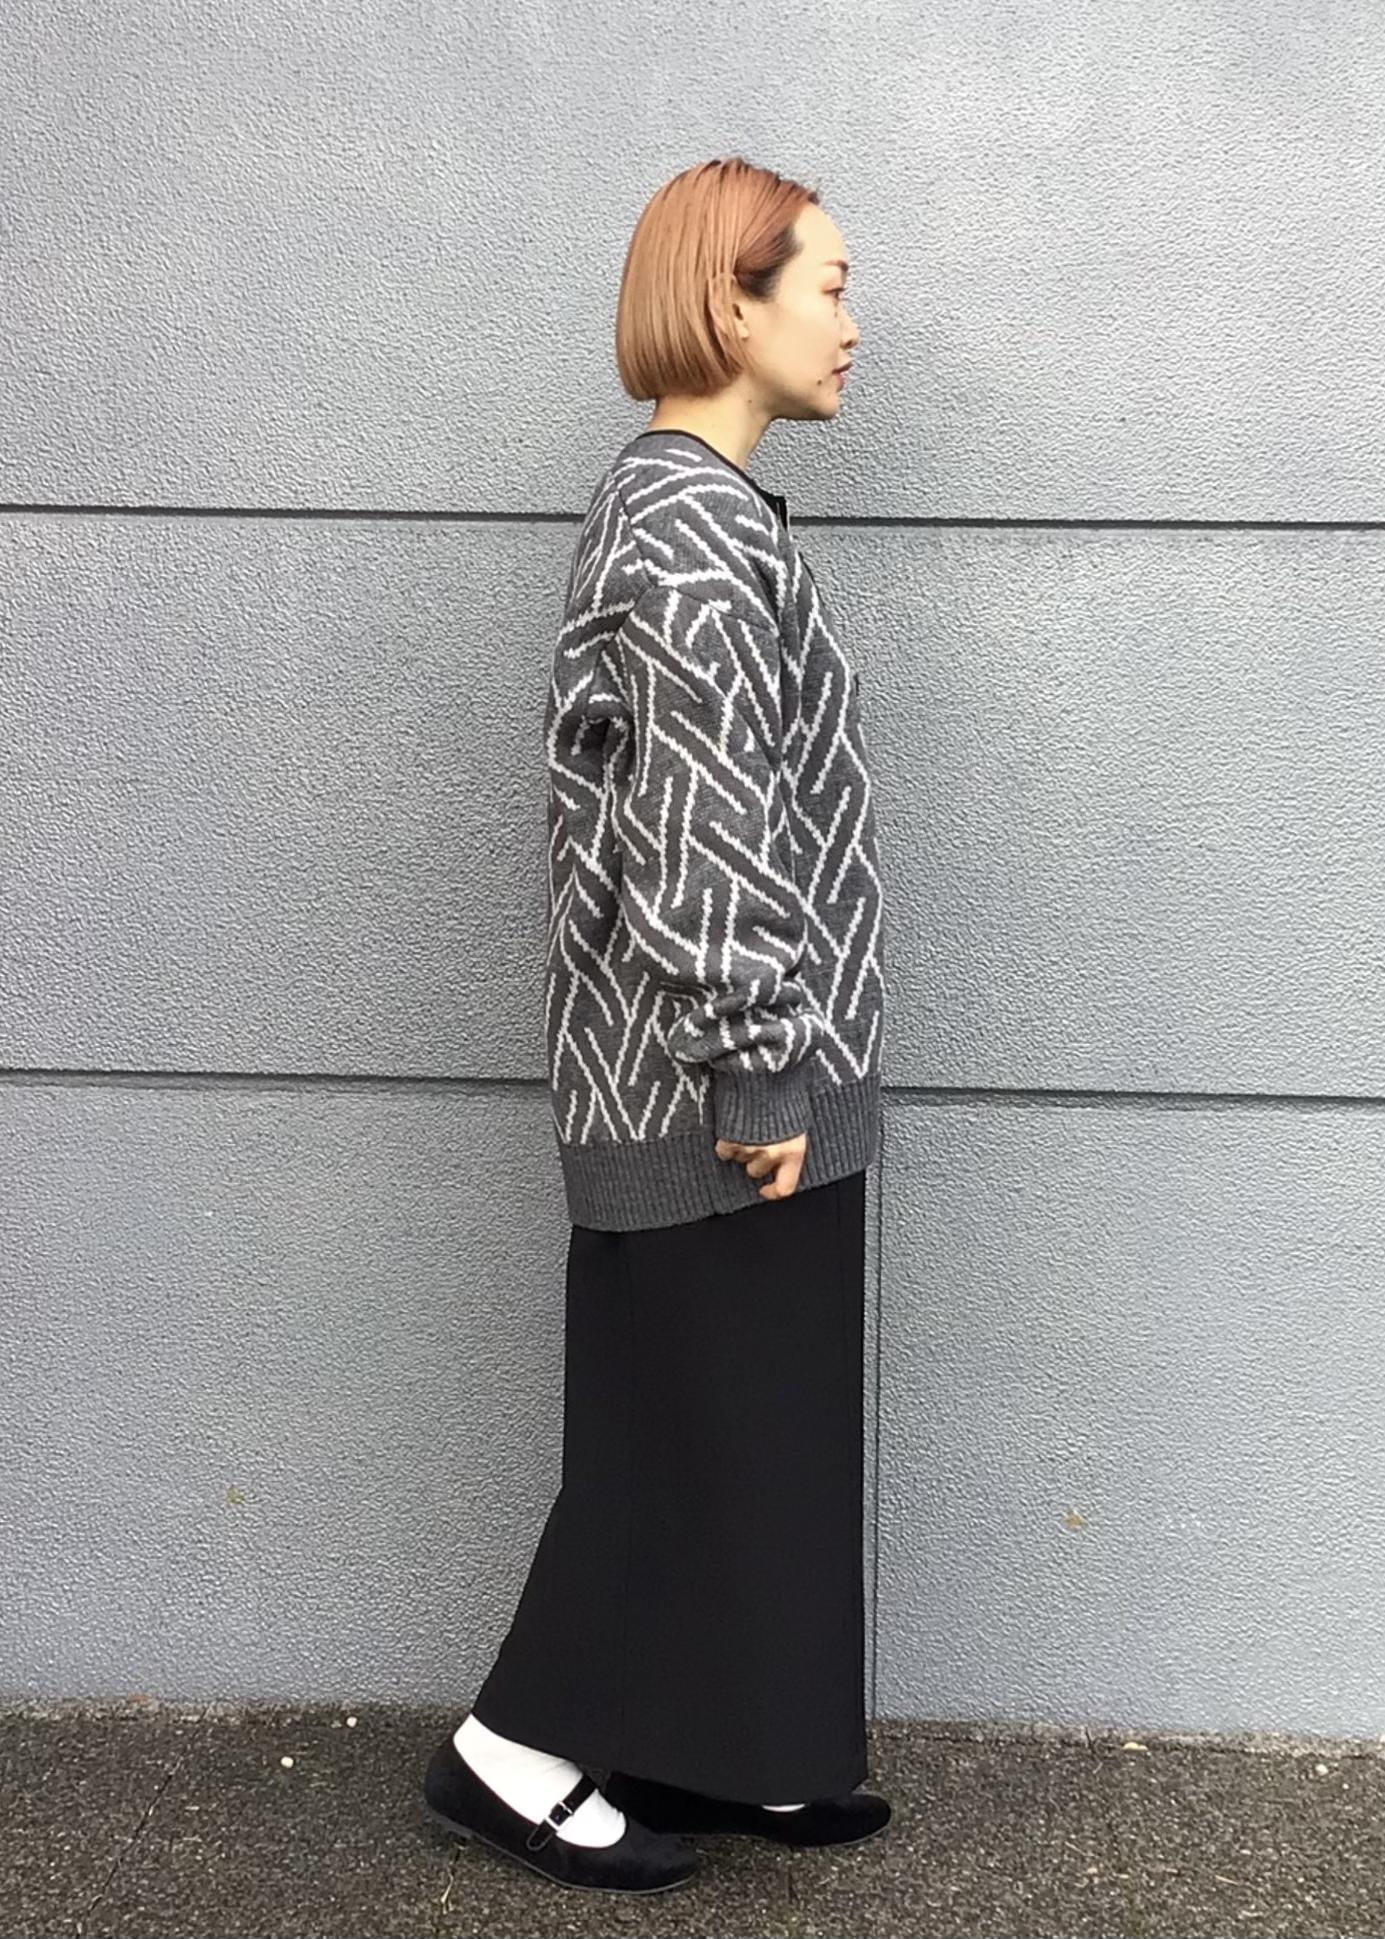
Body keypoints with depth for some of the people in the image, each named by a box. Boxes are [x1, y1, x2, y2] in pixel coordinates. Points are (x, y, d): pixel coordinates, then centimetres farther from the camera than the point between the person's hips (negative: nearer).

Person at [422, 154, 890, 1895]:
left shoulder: (664, 500, 14)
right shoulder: (704, 524, -17)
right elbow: (708, 834, -23)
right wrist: (758, 1072, -20)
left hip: (667, 1073, 10)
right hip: (715, 1085, -10)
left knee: (741, 1412, 16)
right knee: (708, 1415, 3)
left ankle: (721, 1751, 29)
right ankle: (520, 1749, 18)